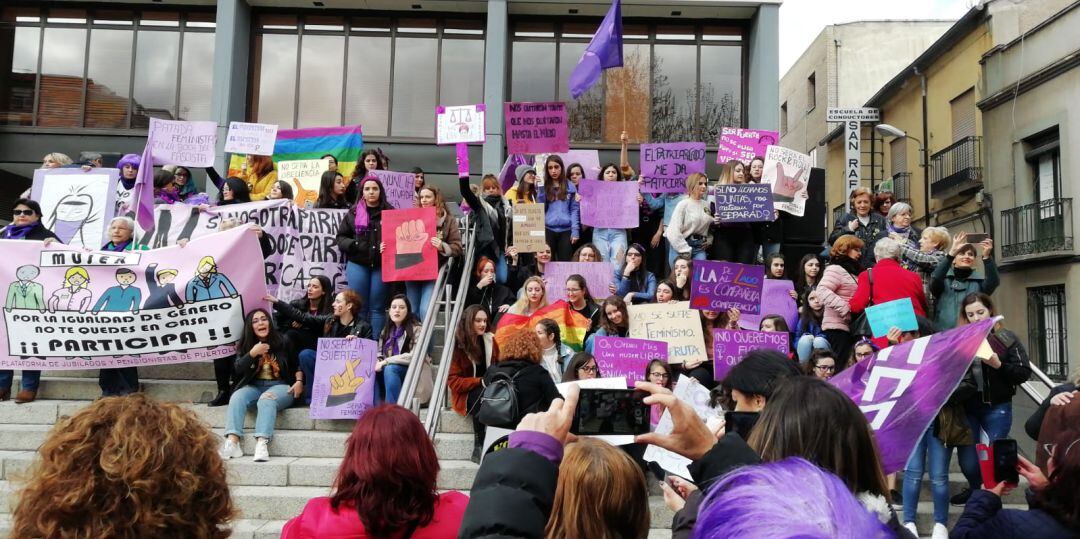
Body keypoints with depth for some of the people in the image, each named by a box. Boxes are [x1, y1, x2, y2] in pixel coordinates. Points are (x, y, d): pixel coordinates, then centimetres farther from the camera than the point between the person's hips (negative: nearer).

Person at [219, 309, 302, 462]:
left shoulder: (283, 342, 7)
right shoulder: (245, 345, 12)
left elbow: (297, 365, 12)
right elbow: (238, 370, -1)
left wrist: (299, 381, -7)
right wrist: (252, 354, -15)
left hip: (281, 386, -3)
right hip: (254, 386, 3)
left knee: (266, 399, -36)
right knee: (237, 397, -28)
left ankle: (262, 444, -54)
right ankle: (232, 442, -42)